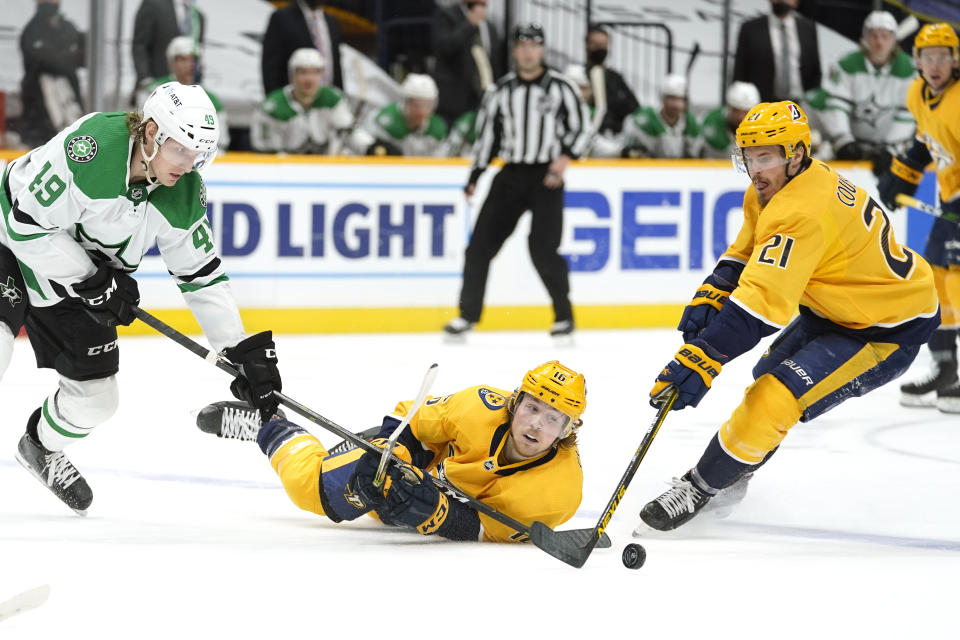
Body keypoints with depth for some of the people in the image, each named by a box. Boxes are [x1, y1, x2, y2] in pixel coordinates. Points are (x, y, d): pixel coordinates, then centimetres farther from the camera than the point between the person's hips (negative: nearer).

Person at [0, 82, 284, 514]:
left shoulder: (182, 194, -13)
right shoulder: (89, 147, -34)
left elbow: (201, 274, -4)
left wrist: (245, 352, -6)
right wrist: (93, 282, -26)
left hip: (84, 275, 6)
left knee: (95, 397, 6)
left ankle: (42, 447, 39)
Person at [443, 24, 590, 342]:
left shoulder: (560, 87, -2)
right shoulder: (501, 91, 8)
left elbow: (581, 128, 0)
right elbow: (487, 134, 13)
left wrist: (566, 157, -17)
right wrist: (474, 178, 7)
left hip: (546, 177, -4)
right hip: (511, 175, 4)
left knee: (543, 249, -15)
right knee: (481, 244, -2)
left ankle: (564, 318, 0)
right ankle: (467, 316, 8)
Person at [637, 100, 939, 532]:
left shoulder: (801, 213, -33)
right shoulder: (771, 190, -2)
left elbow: (761, 304, -39)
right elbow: (746, 254, 11)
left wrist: (699, 362, -42)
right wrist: (709, 298, -8)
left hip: (889, 331, -11)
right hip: (837, 309, 11)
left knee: (775, 398, -20)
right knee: (770, 375, 25)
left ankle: (701, 486, -5)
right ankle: (732, 478, 44)